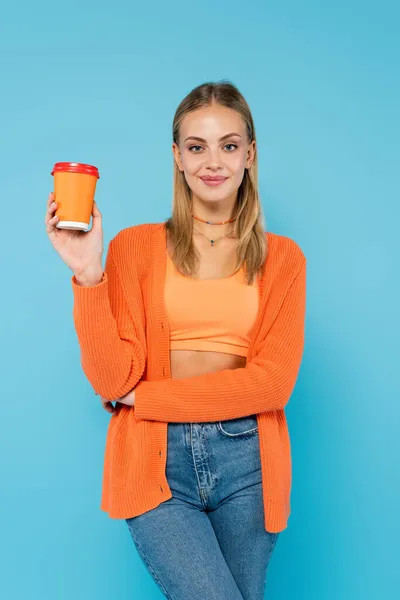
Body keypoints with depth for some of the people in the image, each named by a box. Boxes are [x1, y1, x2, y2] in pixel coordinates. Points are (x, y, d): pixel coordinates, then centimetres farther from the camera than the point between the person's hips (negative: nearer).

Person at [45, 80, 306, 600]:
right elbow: (112, 381, -4)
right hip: (155, 460, -1)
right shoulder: (135, 246, 4)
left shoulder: (282, 257, 6)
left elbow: (273, 382, -6)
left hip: (248, 461, 2)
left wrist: (141, 396, -9)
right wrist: (88, 274, -15)